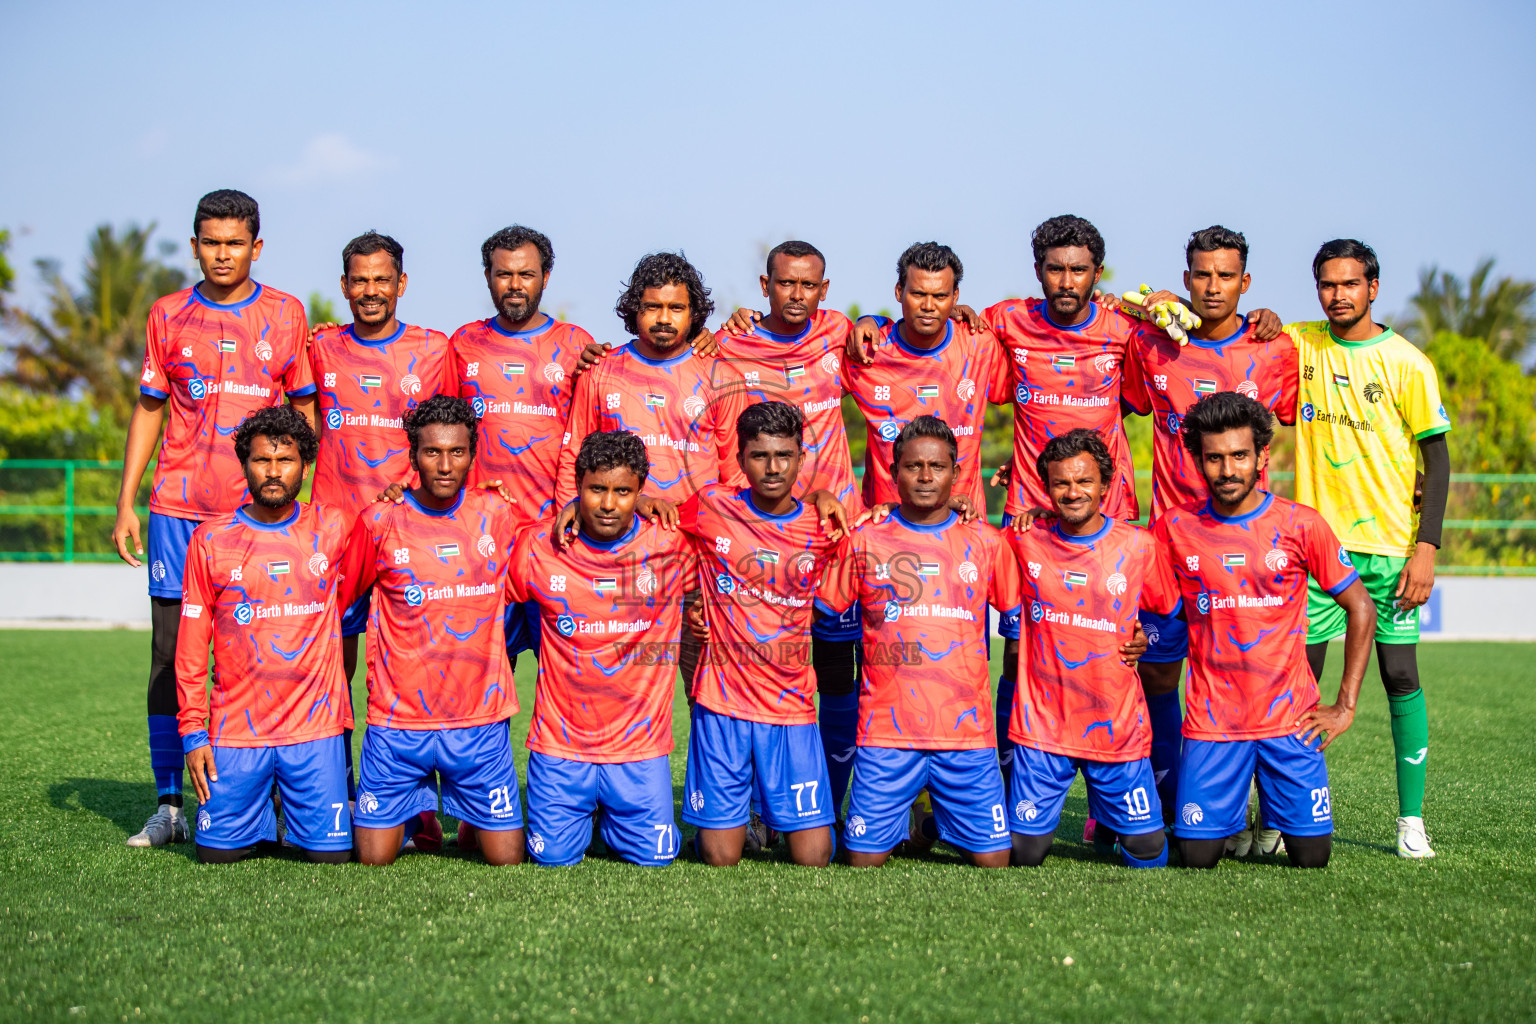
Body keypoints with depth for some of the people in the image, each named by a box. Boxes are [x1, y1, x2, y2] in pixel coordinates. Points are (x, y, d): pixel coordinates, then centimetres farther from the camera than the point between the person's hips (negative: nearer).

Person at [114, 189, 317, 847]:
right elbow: (149, 409, 13)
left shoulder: (286, 314, 7)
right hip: (178, 508, 1)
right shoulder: (169, 315, 9)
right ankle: (169, 805, 7)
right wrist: (125, 504, 8)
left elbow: (305, 412, 10)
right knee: (169, 656, -1)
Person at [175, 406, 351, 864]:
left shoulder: (333, 528, 3)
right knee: (217, 851, -3)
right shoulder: (211, 539, 3)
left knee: (331, 852, -6)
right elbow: (191, 646, 6)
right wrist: (193, 731, 0)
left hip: (314, 726, 0)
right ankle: (262, 817, 28)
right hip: (235, 729, 0)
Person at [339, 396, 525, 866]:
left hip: (481, 719, 1)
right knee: (374, 858, -1)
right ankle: (418, 814, 30)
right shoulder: (379, 521, -4)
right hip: (398, 719, -1)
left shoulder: (496, 514, 2)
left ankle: (472, 820, 33)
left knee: (507, 858, 1)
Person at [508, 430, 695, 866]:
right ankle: (583, 812, 31)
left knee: (655, 856, -4)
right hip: (560, 744, 0)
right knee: (554, 856, -3)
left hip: (640, 745, 0)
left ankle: (613, 819, 29)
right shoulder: (538, 547, -5)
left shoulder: (673, 547, -6)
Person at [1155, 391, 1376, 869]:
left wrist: (1345, 706, 0)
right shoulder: (1175, 527, -2)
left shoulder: (1300, 525, -3)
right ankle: (1229, 810, 27)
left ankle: (1274, 803, 28)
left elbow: (1360, 608, 3)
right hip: (1211, 719, 0)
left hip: (1290, 716, 0)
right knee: (1198, 855, -6)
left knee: (1312, 854, -5)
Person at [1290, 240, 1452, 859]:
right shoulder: (1299, 345, 6)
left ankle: (1412, 820, 4)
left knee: (1401, 676, -3)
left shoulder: (1407, 364, -3)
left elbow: (1437, 459, -1)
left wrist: (1427, 546, -10)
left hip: (1389, 545, -2)